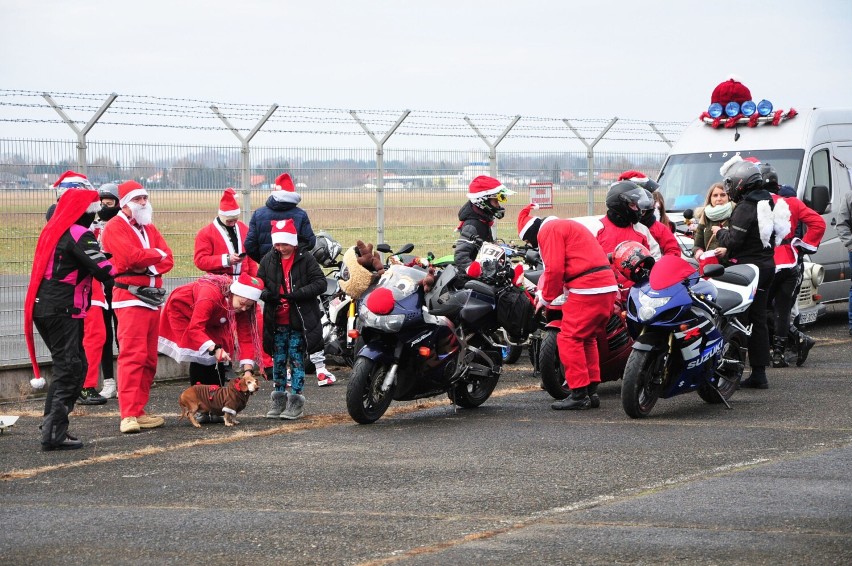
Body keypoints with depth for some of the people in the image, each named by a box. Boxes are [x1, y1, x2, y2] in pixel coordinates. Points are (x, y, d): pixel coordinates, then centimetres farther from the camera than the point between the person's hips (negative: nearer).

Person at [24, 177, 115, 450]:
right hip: (63, 311, -9)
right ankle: (55, 432, -10)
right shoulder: (79, 234, -14)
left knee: (70, 366, 17)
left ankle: (51, 424, 18)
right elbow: (103, 270, -20)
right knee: (70, 368, -6)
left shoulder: (53, 229, 15)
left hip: (43, 307, 9)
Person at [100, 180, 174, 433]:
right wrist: (156, 254, -2)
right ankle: (128, 415, -17)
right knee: (133, 355, -14)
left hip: (153, 297, 8)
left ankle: (139, 411, 13)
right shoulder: (115, 227, -4)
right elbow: (131, 256, -19)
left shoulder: (149, 228, 21)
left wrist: (149, 266, -10)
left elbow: (168, 259, 10)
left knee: (148, 358, 8)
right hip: (130, 297, -8)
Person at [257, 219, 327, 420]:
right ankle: (279, 398, 19)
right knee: (279, 360, 10)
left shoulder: (305, 259, -5)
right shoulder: (268, 260, 5)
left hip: (299, 320, -4)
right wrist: (266, 294, -14)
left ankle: (295, 400, 3)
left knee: (296, 359, -2)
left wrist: (297, 294, -20)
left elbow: (320, 283, -8)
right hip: (276, 321, 4)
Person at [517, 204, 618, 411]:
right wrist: (545, 292, 18)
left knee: (569, 339, -6)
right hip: (608, 286, 10)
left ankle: (579, 394, -8)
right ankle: (592, 391, 19)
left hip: (587, 289, -10)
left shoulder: (549, 231, -2)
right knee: (587, 339, 18)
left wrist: (546, 297, 2)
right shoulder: (566, 226, 28)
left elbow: (555, 268, -11)